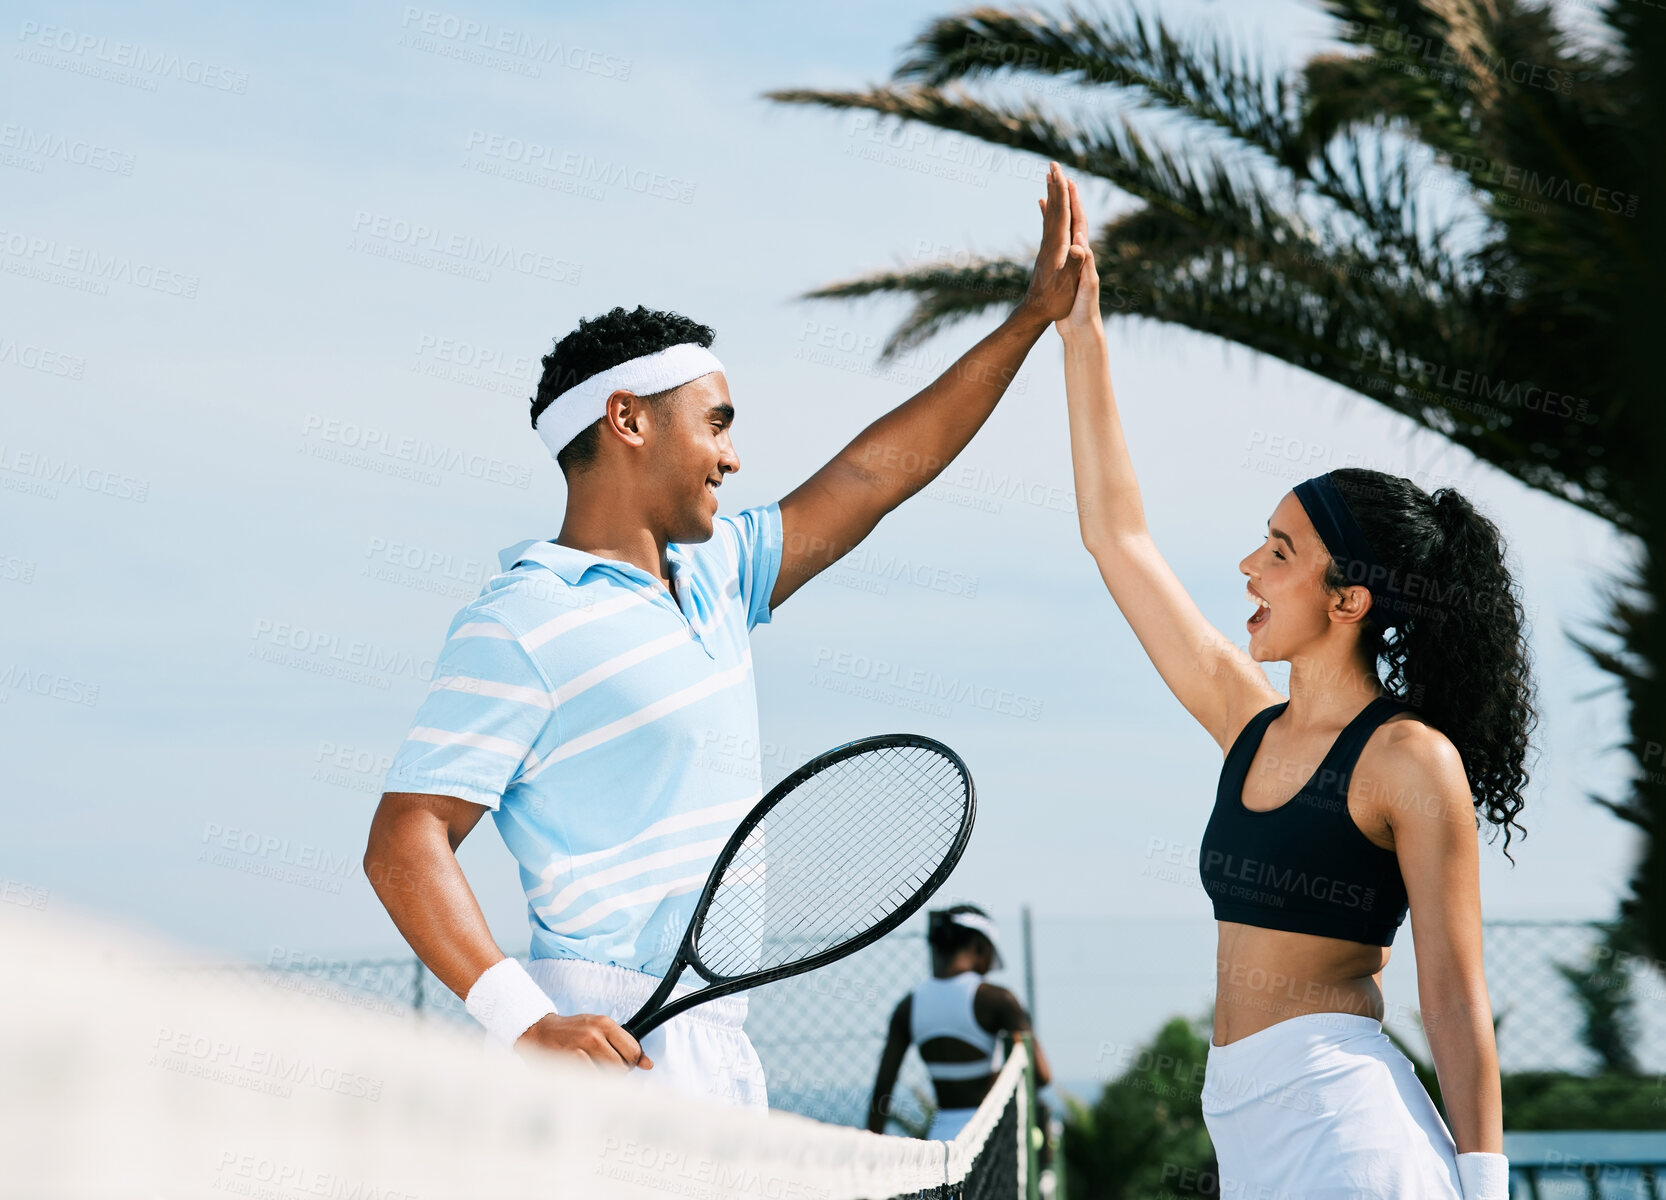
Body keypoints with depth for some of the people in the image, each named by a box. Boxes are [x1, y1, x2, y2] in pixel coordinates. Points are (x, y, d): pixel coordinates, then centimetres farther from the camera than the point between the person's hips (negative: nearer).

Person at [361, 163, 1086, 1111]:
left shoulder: (714, 576, 16)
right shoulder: (522, 624, -9)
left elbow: (870, 477, 25)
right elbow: (406, 840, -15)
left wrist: (1034, 315, 27)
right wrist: (525, 1021, -28)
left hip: (720, 1047, 9)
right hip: (608, 1046, -8)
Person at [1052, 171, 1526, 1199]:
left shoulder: (1411, 758, -8)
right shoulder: (1251, 722, 12)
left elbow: (1456, 998, -9)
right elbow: (1118, 535, 19)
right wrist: (1082, 330, 20)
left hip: (1344, 1117, -7)